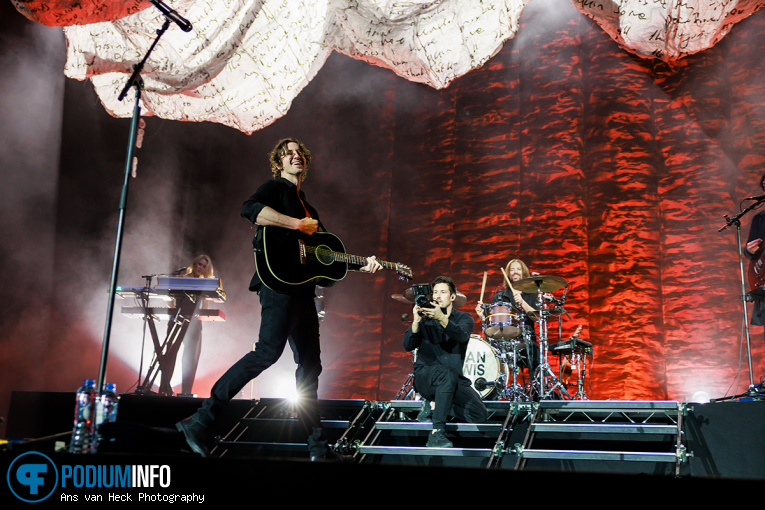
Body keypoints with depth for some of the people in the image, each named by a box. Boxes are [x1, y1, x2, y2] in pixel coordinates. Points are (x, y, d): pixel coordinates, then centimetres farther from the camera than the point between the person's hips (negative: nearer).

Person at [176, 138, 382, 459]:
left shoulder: (307, 207, 29)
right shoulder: (275, 188, 4)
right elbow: (250, 209, -20)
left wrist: (361, 265, 19)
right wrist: (298, 224, -17)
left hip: (303, 287, 9)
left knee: (310, 363, 8)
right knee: (269, 350, -23)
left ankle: (317, 446, 14)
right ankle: (200, 421, -20)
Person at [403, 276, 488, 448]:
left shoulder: (464, 318, 4)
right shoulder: (425, 318, 4)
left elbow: (462, 336, -21)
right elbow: (408, 346, -10)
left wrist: (442, 319, -40)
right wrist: (416, 321, -27)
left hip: (454, 379, 3)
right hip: (425, 375, -3)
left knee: (480, 414, -14)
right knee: (449, 374, -36)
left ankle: (435, 404, 10)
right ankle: (436, 432, -31)